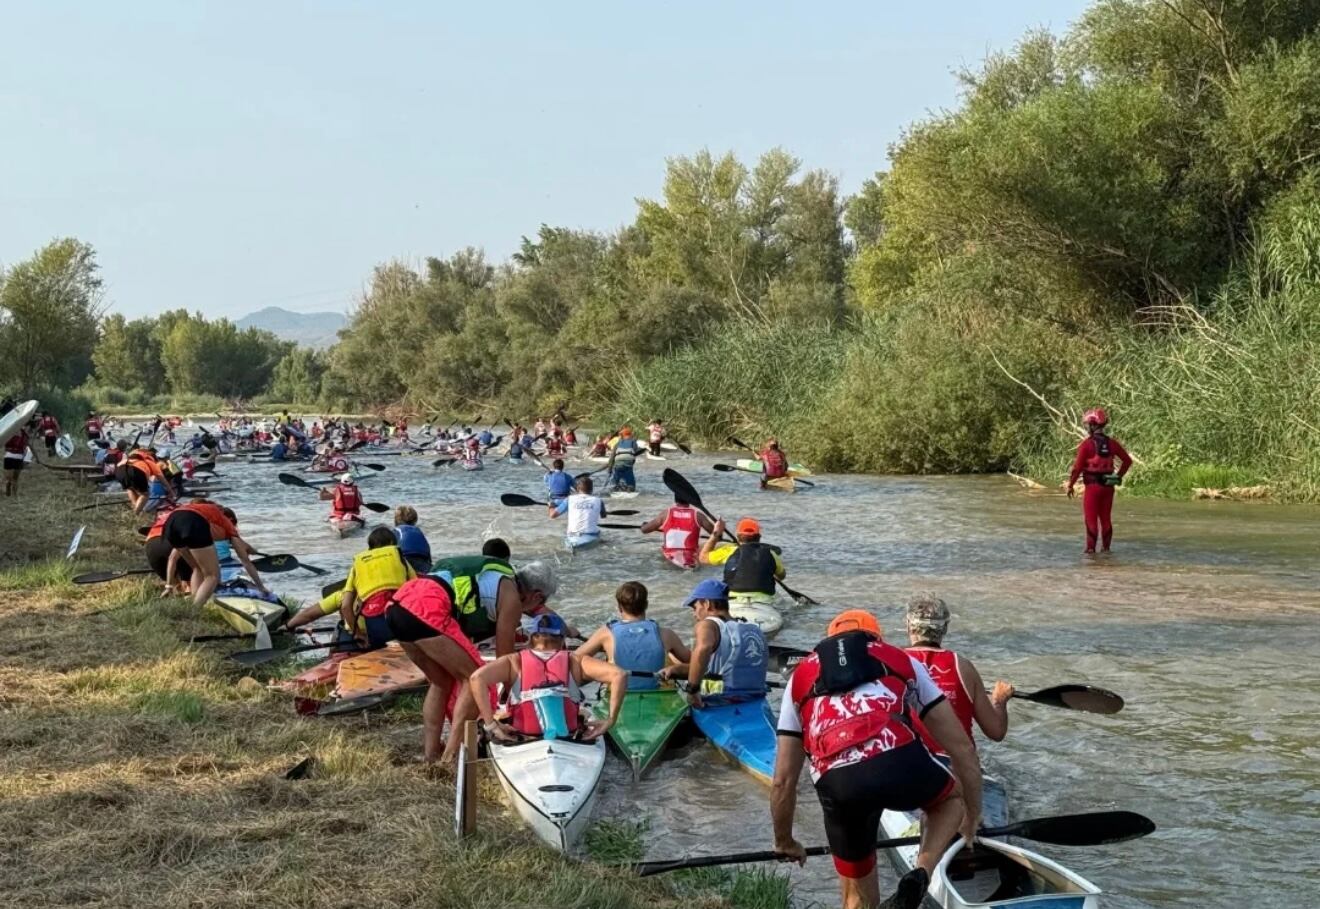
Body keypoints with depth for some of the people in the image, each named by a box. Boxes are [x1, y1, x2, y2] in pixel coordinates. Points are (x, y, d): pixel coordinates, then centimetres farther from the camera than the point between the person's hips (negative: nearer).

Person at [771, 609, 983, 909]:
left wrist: (785, 843, 47)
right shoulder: (902, 660, 32)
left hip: (838, 785, 1)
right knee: (952, 796, 35)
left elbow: (783, 781, 31)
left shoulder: (800, 677, 33)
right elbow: (962, 749, 33)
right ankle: (920, 876, 10)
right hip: (901, 762, -1)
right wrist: (972, 816, 48)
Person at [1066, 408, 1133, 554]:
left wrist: (1070, 485, -4)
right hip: (1108, 486, 5)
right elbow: (1127, 460, 7)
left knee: (1091, 518, 2)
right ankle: (1105, 547, 18)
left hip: (1092, 486, -5)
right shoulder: (1111, 443, 3)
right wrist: (1119, 476, 18)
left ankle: (1091, 548, 1)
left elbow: (1078, 467, -14)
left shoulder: (1087, 444, -12)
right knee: (1105, 517, 14)